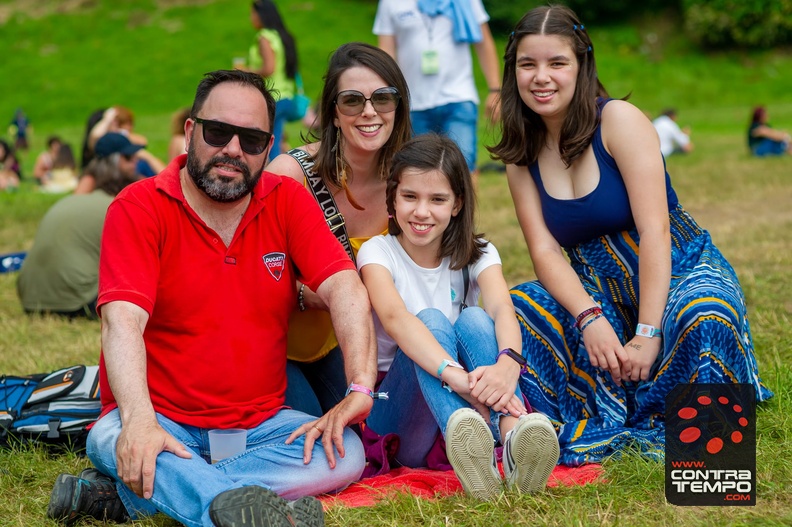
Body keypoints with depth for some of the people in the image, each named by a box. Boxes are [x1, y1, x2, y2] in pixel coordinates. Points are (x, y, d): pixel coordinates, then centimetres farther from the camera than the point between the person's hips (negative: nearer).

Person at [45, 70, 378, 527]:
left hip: (260, 422, 3)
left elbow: (346, 289, -10)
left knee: (346, 454, -24)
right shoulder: (138, 209, -7)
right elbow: (123, 320, -21)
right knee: (112, 439, -33)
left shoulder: (288, 202, 2)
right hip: (163, 419, -3)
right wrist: (139, 420, -38)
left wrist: (361, 388, -28)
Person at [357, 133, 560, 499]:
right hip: (397, 405, -2)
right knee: (431, 319, -29)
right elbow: (395, 317, -28)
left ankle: (513, 436, -52)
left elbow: (501, 310, -21)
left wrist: (507, 363, -45)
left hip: (470, 401, 2)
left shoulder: (477, 254, 2)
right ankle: (466, 444, -60)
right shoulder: (378, 253, -6)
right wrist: (454, 374, -48)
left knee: (473, 319, -24)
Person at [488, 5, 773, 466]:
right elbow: (545, 249, -7)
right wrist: (589, 318, -26)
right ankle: (603, 429, -17)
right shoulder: (522, 155, 3)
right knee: (516, 310, -22)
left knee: (702, 315, -38)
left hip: (678, 271, -5)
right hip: (599, 293, 5)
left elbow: (654, 230, -20)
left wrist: (647, 332, -28)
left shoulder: (619, 121, -13)